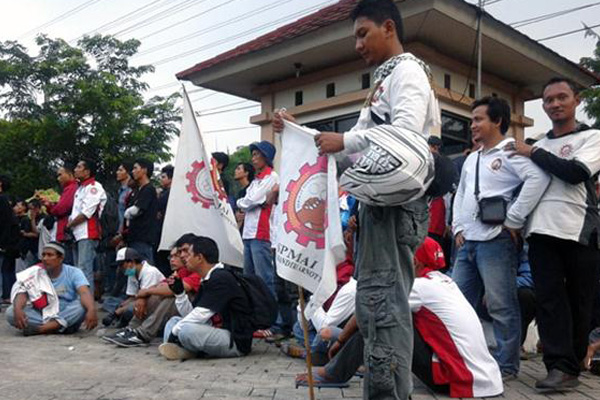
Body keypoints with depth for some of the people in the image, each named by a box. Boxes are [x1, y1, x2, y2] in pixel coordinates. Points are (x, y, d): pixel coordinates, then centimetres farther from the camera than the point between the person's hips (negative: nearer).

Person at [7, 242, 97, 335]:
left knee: (84, 305, -32)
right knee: (11, 312, -21)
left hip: (69, 316, -2)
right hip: (42, 315, 2)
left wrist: (91, 310, -44)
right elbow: (22, 293, -13)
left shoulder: (73, 272, -6)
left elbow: (84, 293, -23)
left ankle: (39, 329, -29)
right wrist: (17, 309, -36)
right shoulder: (35, 273, 2)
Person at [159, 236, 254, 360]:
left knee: (187, 330, -32)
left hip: (236, 341, -10)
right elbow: (191, 314, 13)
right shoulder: (207, 281, 14)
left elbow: (200, 315, -20)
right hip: (218, 332, 10)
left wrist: (175, 331, -10)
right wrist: (179, 292, 2)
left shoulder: (221, 279, -15)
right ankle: (180, 348, -8)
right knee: (174, 321, 16)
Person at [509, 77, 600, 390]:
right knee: (549, 299, -3)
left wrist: (533, 154, -5)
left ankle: (570, 364, 15)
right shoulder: (538, 146, 19)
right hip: (541, 232, 4)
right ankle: (561, 366, -1)